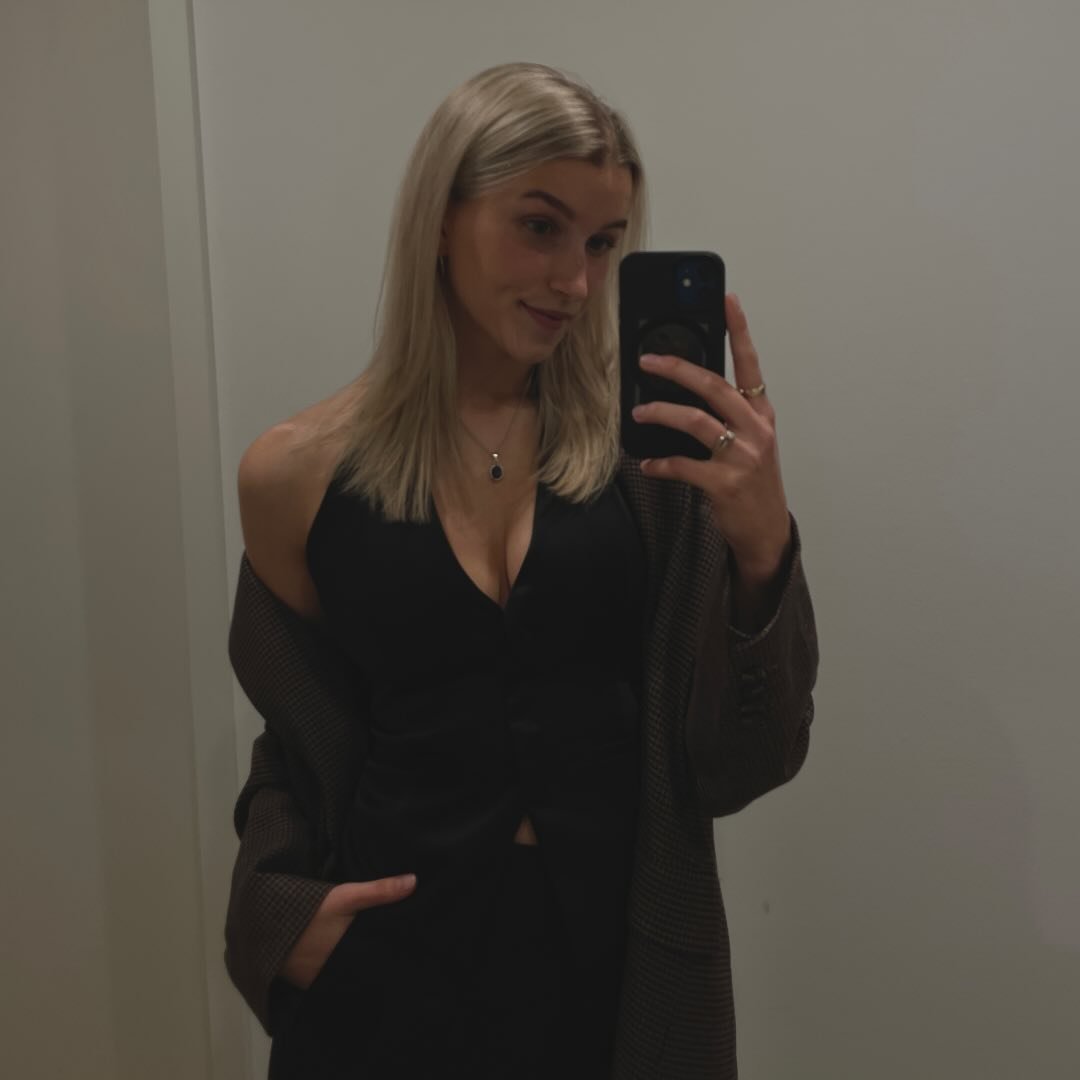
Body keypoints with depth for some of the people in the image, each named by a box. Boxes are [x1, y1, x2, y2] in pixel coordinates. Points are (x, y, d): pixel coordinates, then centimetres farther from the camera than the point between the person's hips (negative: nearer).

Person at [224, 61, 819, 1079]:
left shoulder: (651, 443, -9)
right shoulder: (297, 473, -7)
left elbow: (739, 766, -11)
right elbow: (296, 748, 7)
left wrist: (761, 548, -25)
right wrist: (281, 904, -8)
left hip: (623, 954, 1)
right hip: (392, 966, 0)